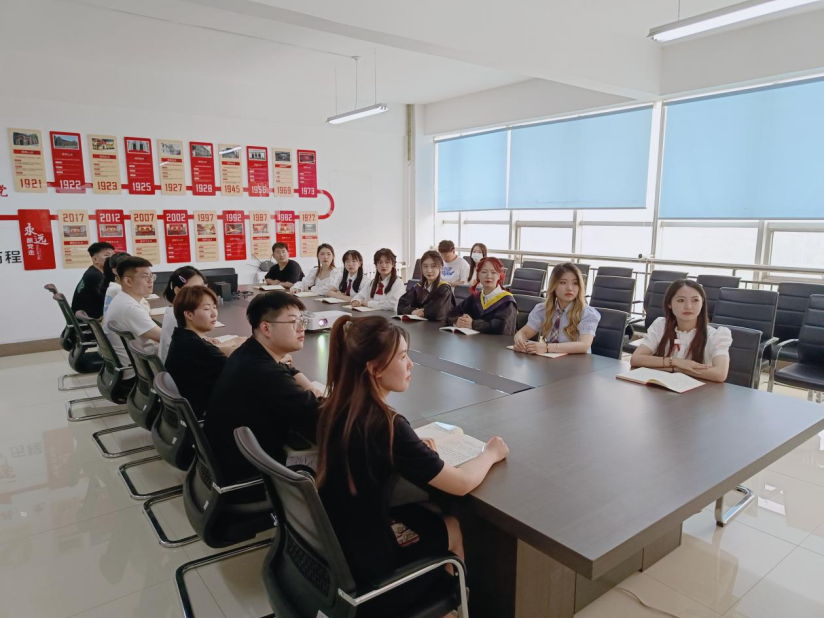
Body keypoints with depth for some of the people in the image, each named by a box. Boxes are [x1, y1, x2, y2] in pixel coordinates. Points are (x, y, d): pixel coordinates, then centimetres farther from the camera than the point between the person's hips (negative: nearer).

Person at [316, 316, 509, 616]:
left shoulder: (335, 408, -5)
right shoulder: (384, 424, -28)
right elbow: (461, 483, -19)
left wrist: (416, 451, 2)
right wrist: (491, 453, 0)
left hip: (335, 541, 7)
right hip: (364, 566, -6)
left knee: (430, 511, 19)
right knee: (454, 526, 13)